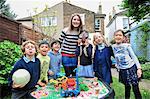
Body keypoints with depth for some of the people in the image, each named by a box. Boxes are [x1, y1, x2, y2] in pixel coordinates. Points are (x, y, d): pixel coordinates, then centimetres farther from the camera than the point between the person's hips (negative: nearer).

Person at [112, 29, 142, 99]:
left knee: (135, 88, 1)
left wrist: (139, 68, -11)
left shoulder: (127, 45, -8)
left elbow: (134, 57, -5)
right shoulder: (113, 47, 0)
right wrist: (118, 67, 9)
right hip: (123, 70, 2)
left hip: (132, 68, -2)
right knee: (127, 87, 14)